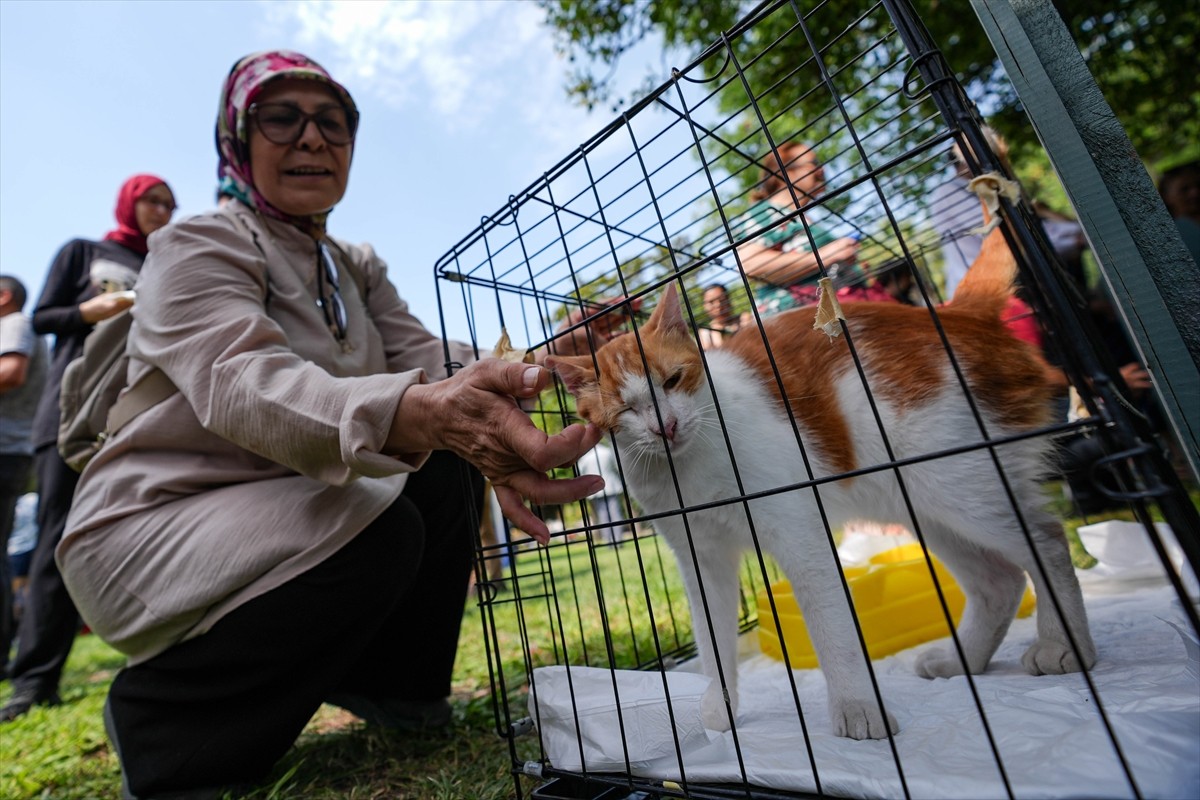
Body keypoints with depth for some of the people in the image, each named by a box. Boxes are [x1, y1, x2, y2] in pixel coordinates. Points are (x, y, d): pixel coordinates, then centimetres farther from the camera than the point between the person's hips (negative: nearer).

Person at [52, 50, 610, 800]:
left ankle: (394, 681, 8)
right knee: (380, 532, -29)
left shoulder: (358, 267, 8)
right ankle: (159, 719, -3)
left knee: (448, 467, -10)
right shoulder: (197, 247, -13)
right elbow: (243, 383, -33)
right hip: (149, 527, -6)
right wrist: (418, 412, -53)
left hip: (287, 510, 6)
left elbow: (424, 357, -8)